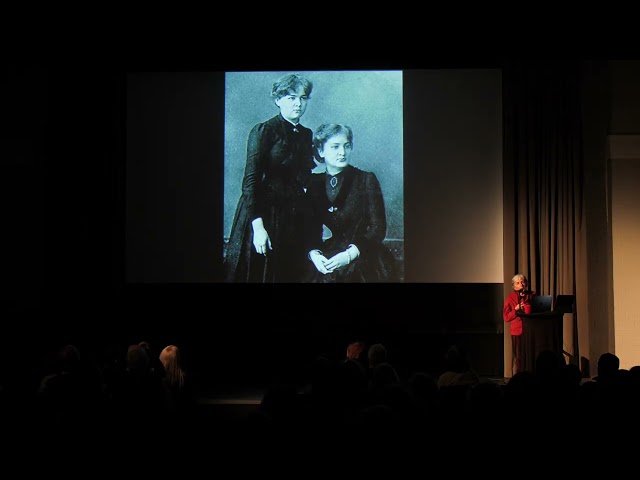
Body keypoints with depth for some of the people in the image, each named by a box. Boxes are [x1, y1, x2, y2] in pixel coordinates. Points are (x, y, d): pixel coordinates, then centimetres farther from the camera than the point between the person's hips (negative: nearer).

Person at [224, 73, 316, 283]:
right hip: (265, 212, -6)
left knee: (291, 274, 8)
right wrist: (258, 226, -20)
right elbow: (250, 181, -13)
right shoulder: (263, 131, -8)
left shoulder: (306, 134, 11)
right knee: (259, 273, 1)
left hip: (295, 217, 6)